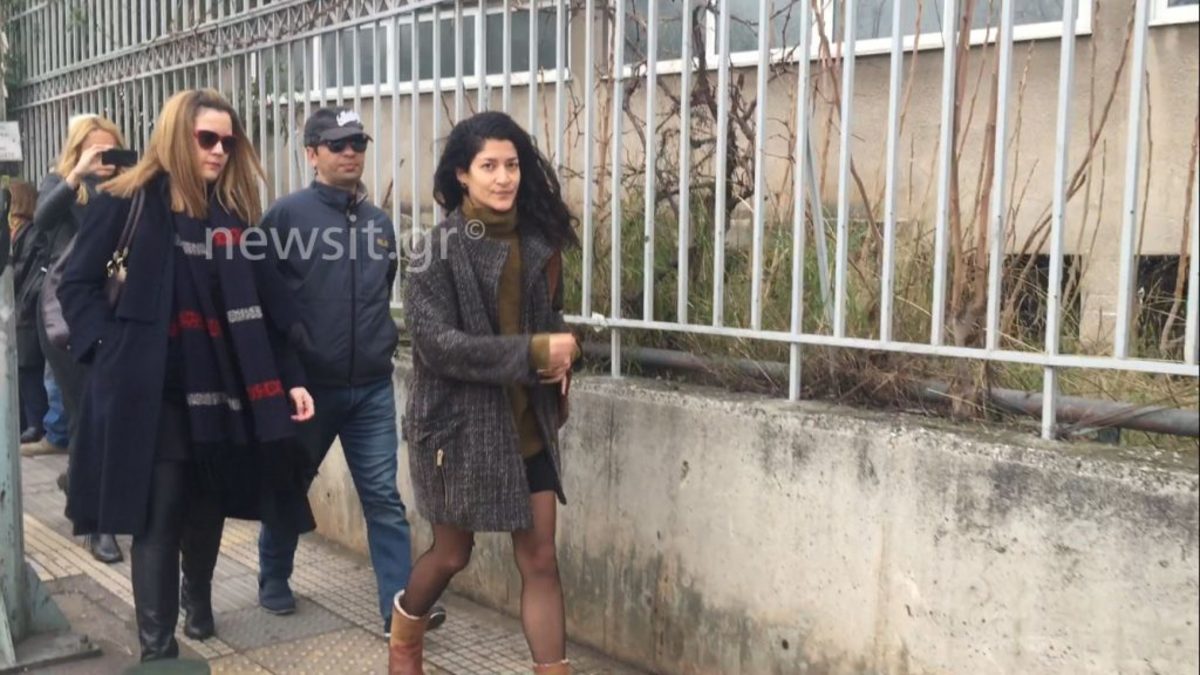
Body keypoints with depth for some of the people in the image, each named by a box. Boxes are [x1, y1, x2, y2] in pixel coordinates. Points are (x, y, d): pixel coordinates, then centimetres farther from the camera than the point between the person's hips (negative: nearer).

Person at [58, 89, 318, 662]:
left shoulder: (233, 213, 9)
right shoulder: (127, 204, -3)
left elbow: (266, 303, 7)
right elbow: (77, 284, 0)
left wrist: (291, 376, 3)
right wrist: (109, 347, -12)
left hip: (220, 388, 4)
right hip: (150, 391, -4)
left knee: (209, 508, 16)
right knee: (158, 517, 0)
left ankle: (198, 598, 41)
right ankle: (157, 645, 11)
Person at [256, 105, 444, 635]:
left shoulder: (379, 222, 9)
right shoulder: (287, 215, -7)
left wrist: (382, 338, 12)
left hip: (372, 388, 3)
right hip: (308, 385, -3)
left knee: (384, 497, 0)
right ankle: (273, 581, 36)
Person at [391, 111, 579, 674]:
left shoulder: (537, 241, 3)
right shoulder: (440, 249, -12)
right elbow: (437, 344, -20)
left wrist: (558, 354, -6)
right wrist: (532, 353, -23)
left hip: (529, 426, 4)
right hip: (461, 425, -4)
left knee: (540, 559, 4)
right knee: (452, 554, 14)